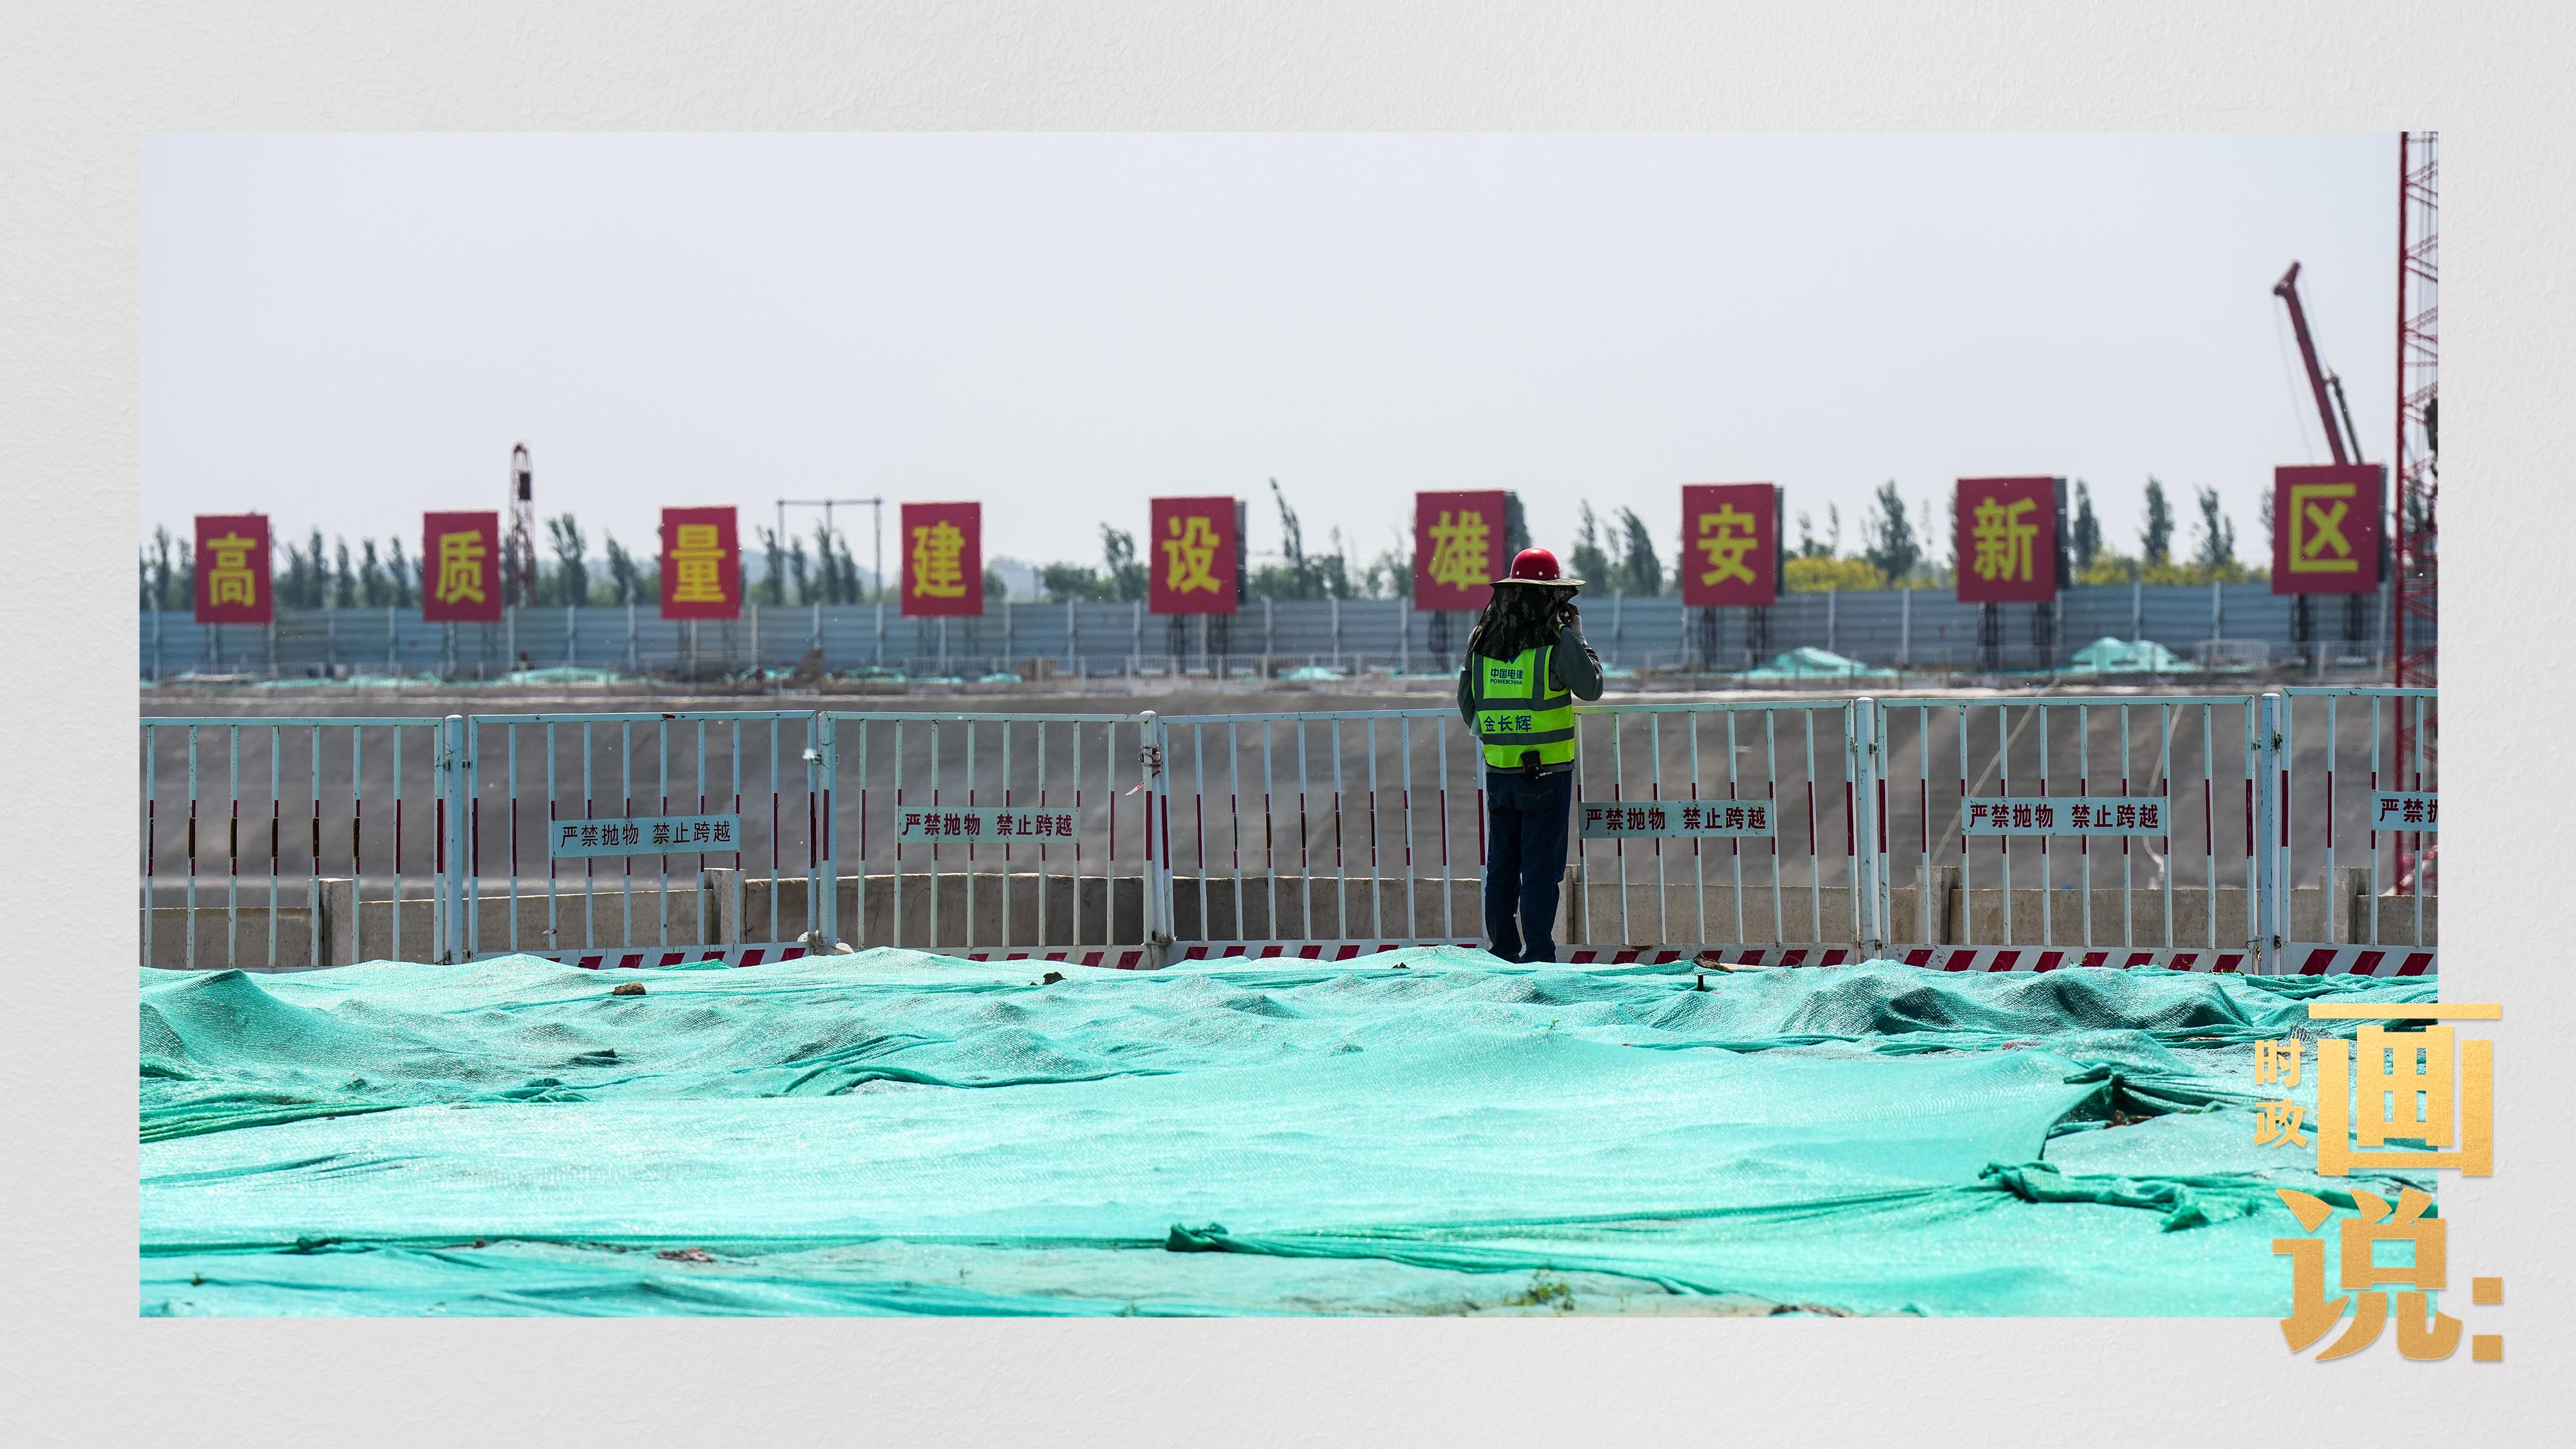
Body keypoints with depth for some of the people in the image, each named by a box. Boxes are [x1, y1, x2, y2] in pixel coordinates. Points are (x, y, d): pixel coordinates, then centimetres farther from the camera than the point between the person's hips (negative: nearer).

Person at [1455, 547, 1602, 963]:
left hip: (1498, 770, 5)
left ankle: (1502, 952, 14)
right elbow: (1592, 688, 1)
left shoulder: (1482, 640, 5)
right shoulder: (1558, 641, -11)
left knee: (1501, 865, 11)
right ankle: (1538, 956, -3)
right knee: (1541, 867, -2)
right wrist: (1578, 636, 11)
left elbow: (1466, 700, 12)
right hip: (1547, 770, -5)